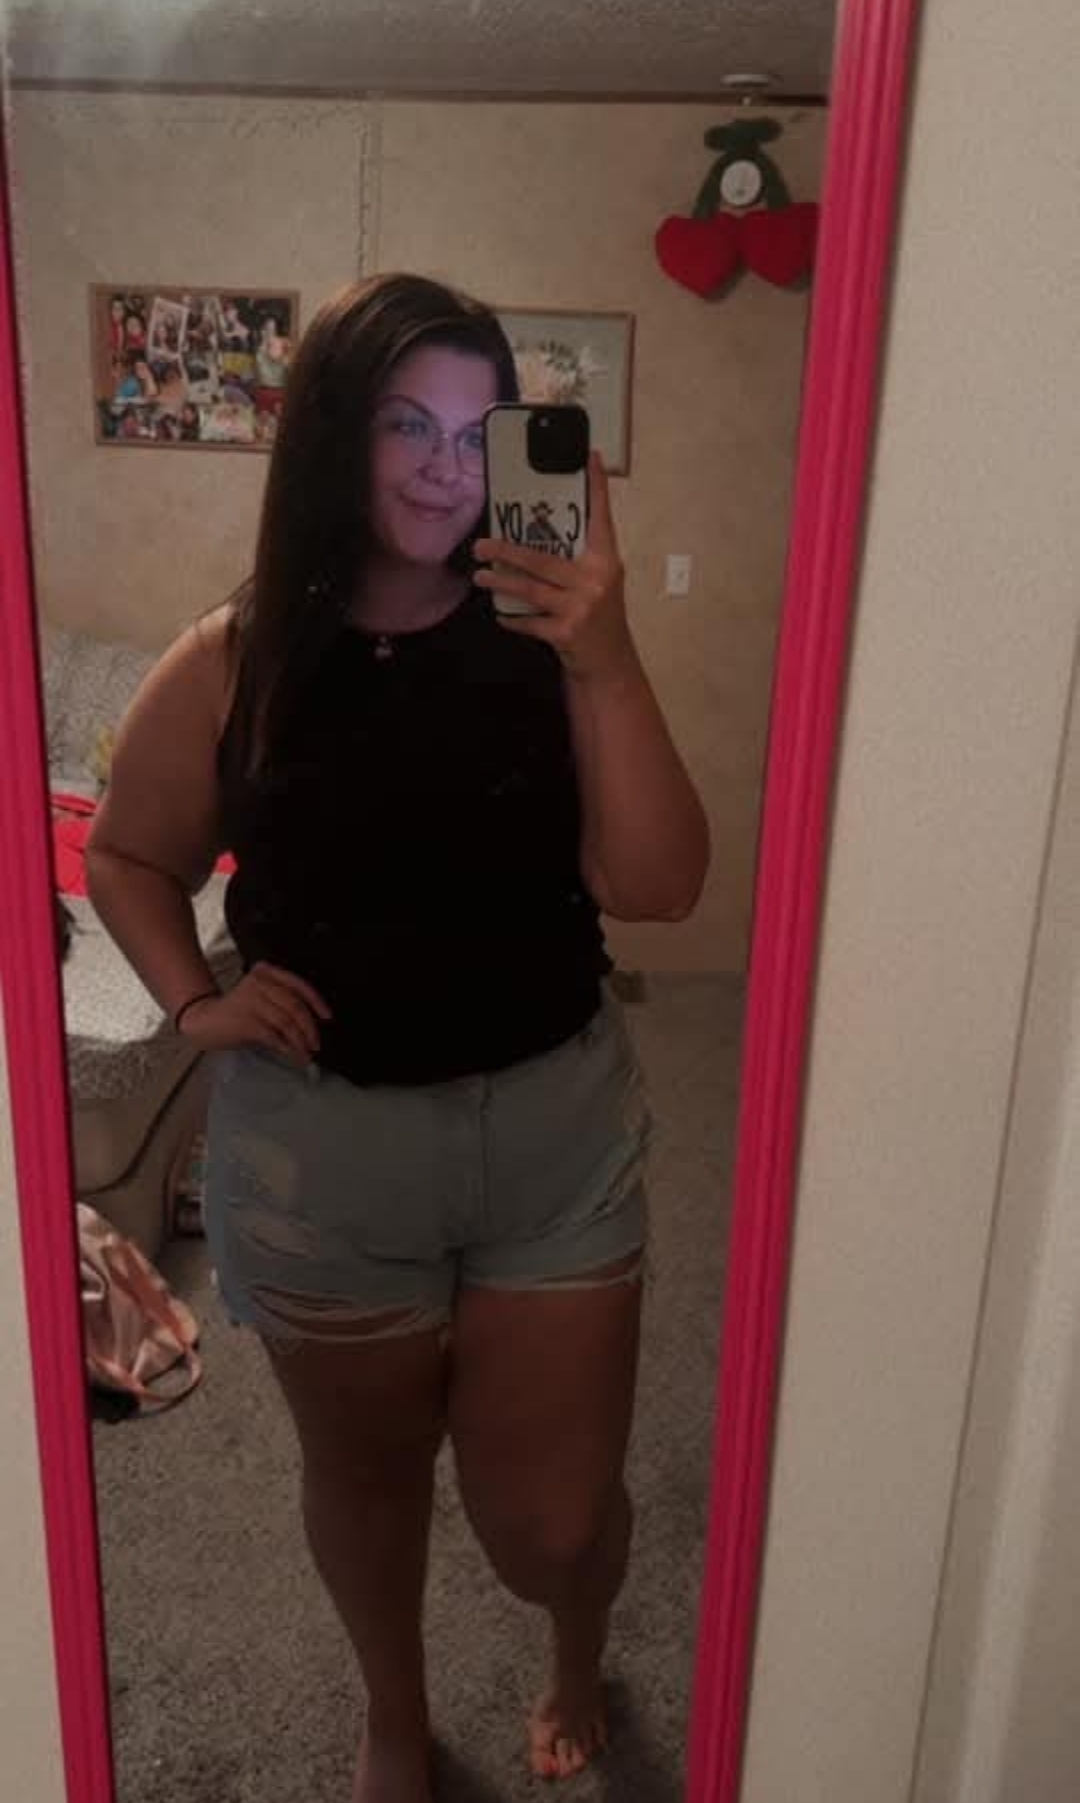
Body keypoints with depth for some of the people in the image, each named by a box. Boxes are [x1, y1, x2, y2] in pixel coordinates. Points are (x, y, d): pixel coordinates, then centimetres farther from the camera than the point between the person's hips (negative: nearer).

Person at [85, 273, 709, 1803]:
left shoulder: (545, 645, -8)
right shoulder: (232, 666, -7)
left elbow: (658, 888, -17)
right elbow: (128, 857, 9)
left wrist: (608, 665, -27)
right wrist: (198, 1002, -6)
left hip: (558, 1130, 0)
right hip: (323, 1147, 1)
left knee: (552, 1522, 10)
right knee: (368, 1474, 22)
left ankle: (580, 1660, 51)